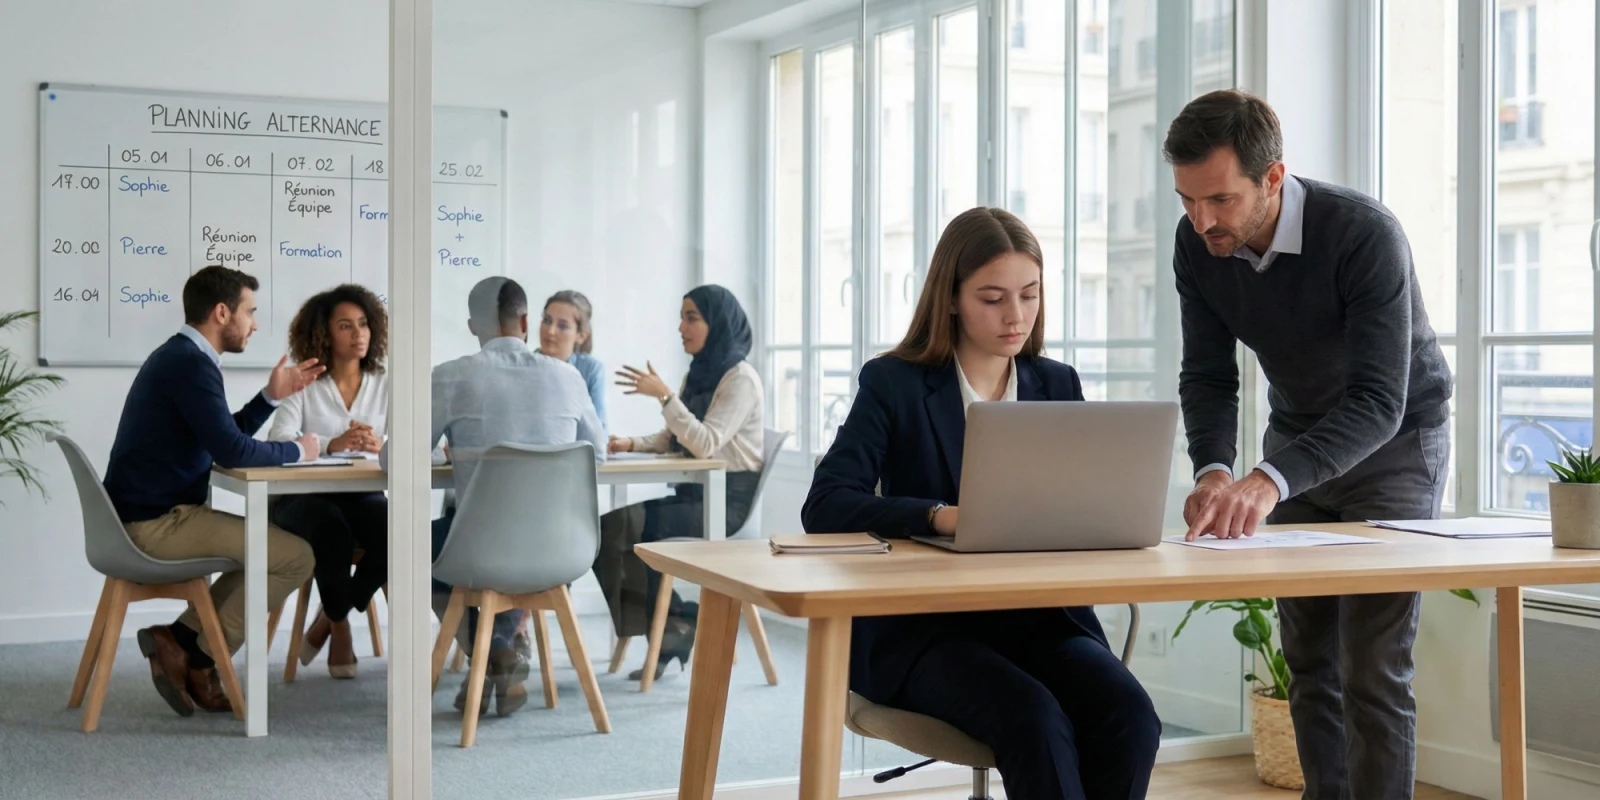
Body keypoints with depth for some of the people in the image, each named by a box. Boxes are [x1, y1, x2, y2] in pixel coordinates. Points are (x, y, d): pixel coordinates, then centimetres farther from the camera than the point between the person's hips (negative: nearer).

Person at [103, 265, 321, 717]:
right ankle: (194, 656, -2)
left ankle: (183, 642, 10)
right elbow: (232, 452, -24)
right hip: (155, 524, -11)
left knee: (266, 547, 25)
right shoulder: (190, 363, -17)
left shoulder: (180, 356, 17)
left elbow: (222, 437, 22)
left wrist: (272, 396, 14)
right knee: (296, 557, -11)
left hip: (148, 516, 11)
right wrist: (297, 450, -7)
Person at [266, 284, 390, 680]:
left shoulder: (385, 385, 9)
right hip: (306, 497, -2)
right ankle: (340, 626, -6)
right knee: (331, 529, -36)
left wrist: (382, 446, -28)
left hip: (363, 496, 2)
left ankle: (329, 618, -3)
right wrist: (330, 445, -33)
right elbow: (278, 441, -14)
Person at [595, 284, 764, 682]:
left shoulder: (741, 378, -9)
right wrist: (631, 444, 2)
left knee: (620, 527, -22)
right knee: (606, 529, -13)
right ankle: (670, 630, -8)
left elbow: (705, 443, -20)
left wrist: (663, 395, -23)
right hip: (693, 493, 8)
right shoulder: (697, 375, 17)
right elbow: (672, 440, 19)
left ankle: (671, 628, -6)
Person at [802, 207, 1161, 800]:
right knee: (1035, 721, -32)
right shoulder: (894, 384, 0)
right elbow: (824, 507, -12)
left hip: (1042, 618, 4)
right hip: (922, 626, -4)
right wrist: (939, 516, -28)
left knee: (1130, 717, -26)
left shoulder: (1058, 386, 13)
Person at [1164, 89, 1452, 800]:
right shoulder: (1197, 245, -15)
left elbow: (1379, 402, -37)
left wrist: (1271, 479, -52)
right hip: (1297, 433, 5)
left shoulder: (1365, 235, -32)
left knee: (1371, 667, -10)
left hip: (1393, 437, -5)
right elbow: (1207, 376, -10)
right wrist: (1214, 469, -31)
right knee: (1307, 658, 9)